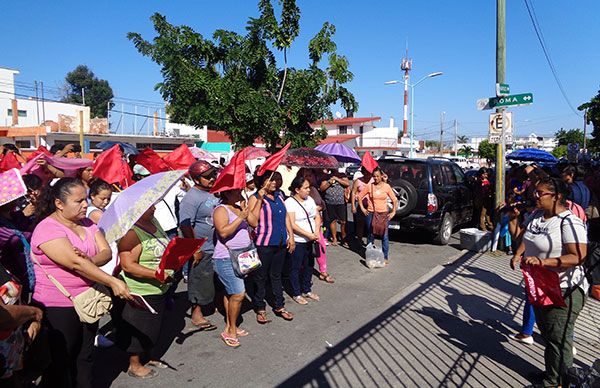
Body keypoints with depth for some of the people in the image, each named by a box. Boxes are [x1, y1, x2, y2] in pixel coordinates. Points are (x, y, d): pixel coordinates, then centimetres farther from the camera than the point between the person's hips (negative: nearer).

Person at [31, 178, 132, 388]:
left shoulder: (87, 223, 6)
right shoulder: (48, 229, -17)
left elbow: (106, 252, -3)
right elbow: (76, 264, -27)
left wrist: (89, 260, -25)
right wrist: (113, 282, -30)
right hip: (58, 307, -6)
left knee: (85, 358, 17)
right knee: (61, 364, 9)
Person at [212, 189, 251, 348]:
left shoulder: (238, 208, 13)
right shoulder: (221, 210, -13)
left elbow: (252, 221, 21)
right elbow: (223, 232, -26)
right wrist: (240, 217, -25)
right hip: (226, 259, -9)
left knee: (231, 293, 15)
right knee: (238, 294, -11)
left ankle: (230, 327, 23)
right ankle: (231, 330, 2)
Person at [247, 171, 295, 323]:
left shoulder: (279, 195, 10)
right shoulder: (255, 198, -10)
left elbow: (286, 216, 17)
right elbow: (253, 222, -21)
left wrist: (291, 236, 11)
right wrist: (260, 199, -24)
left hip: (281, 243, 6)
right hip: (264, 244, -6)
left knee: (277, 275, 18)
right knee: (260, 277, 6)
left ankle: (279, 307, 30)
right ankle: (260, 309, 21)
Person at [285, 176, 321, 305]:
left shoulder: (309, 199, 8)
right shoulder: (289, 202, -15)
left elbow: (317, 217, 10)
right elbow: (292, 224, -20)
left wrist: (316, 232, -7)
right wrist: (308, 235, -20)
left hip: (311, 241, 7)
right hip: (297, 241, -7)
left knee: (309, 266, 17)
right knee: (296, 268, 6)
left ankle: (307, 290, 33)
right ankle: (296, 294, 20)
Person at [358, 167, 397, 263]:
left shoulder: (386, 186, -1)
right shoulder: (369, 186, 0)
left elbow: (394, 200, 5)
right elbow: (360, 196, 9)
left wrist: (393, 212, -1)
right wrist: (362, 208, 4)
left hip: (384, 214, -1)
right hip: (371, 213, 1)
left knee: (385, 236, -1)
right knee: (371, 235, 8)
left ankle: (385, 257, 8)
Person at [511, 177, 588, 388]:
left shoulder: (569, 222, -22)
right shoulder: (536, 216, 4)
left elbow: (578, 257, -29)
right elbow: (526, 238, 21)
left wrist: (543, 261, -35)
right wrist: (518, 254, 5)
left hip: (563, 291, -9)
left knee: (558, 338, 4)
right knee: (546, 333, 23)